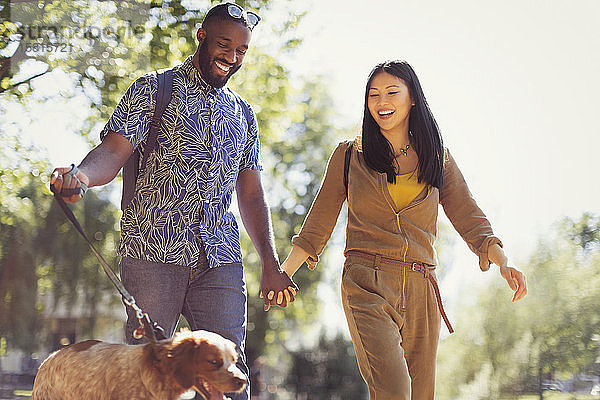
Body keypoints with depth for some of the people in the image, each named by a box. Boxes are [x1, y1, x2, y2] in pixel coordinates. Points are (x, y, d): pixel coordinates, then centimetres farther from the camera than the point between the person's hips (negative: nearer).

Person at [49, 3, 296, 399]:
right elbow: (114, 150, -6)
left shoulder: (243, 114, 21)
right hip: (153, 253, -3)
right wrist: (81, 174, -30)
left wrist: (271, 265, 11)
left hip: (220, 260, 4)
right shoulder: (154, 89, 7)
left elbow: (251, 195, 20)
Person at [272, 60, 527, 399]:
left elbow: (470, 219, 8)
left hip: (421, 292, 3)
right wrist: (283, 273, 5)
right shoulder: (350, 155, 10)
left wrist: (503, 263, -9)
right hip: (367, 284, -3)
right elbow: (318, 224, 14)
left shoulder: (437, 158, 14)